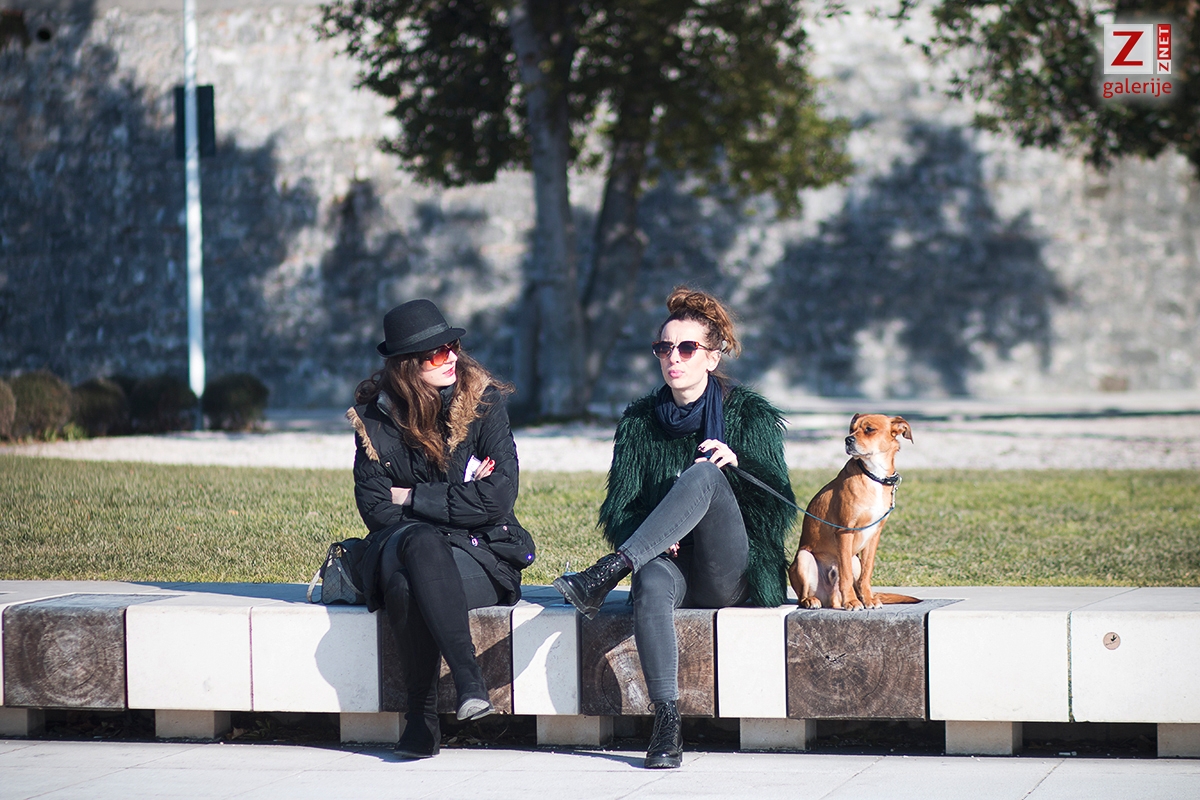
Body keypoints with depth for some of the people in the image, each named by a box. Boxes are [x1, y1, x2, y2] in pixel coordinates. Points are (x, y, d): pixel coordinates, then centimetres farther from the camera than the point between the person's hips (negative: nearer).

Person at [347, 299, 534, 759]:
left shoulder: (483, 402, -2)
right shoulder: (375, 418, 3)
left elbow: (498, 500, -10)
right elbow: (376, 509, -3)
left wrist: (412, 497, -8)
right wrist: (457, 499, -10)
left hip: (482, 557, -2)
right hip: (401, 548, 2)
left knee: (409, 583, -34)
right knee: (420, 541, -36)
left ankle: (422, 713, -29)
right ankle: (469, 681, -37)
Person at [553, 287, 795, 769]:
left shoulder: (750, 415, 7)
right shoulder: (640, 420, 12)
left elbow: (779, 508, 0)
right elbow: (617, 510, 5)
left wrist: (738, 462, -19)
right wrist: (654, 537, -17)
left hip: (731, 575, -1)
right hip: (670, 564, 1)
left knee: (703, 475, -29)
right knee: (652, 586, -38)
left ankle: (605, 576, -40)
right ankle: (667, 722, -43)